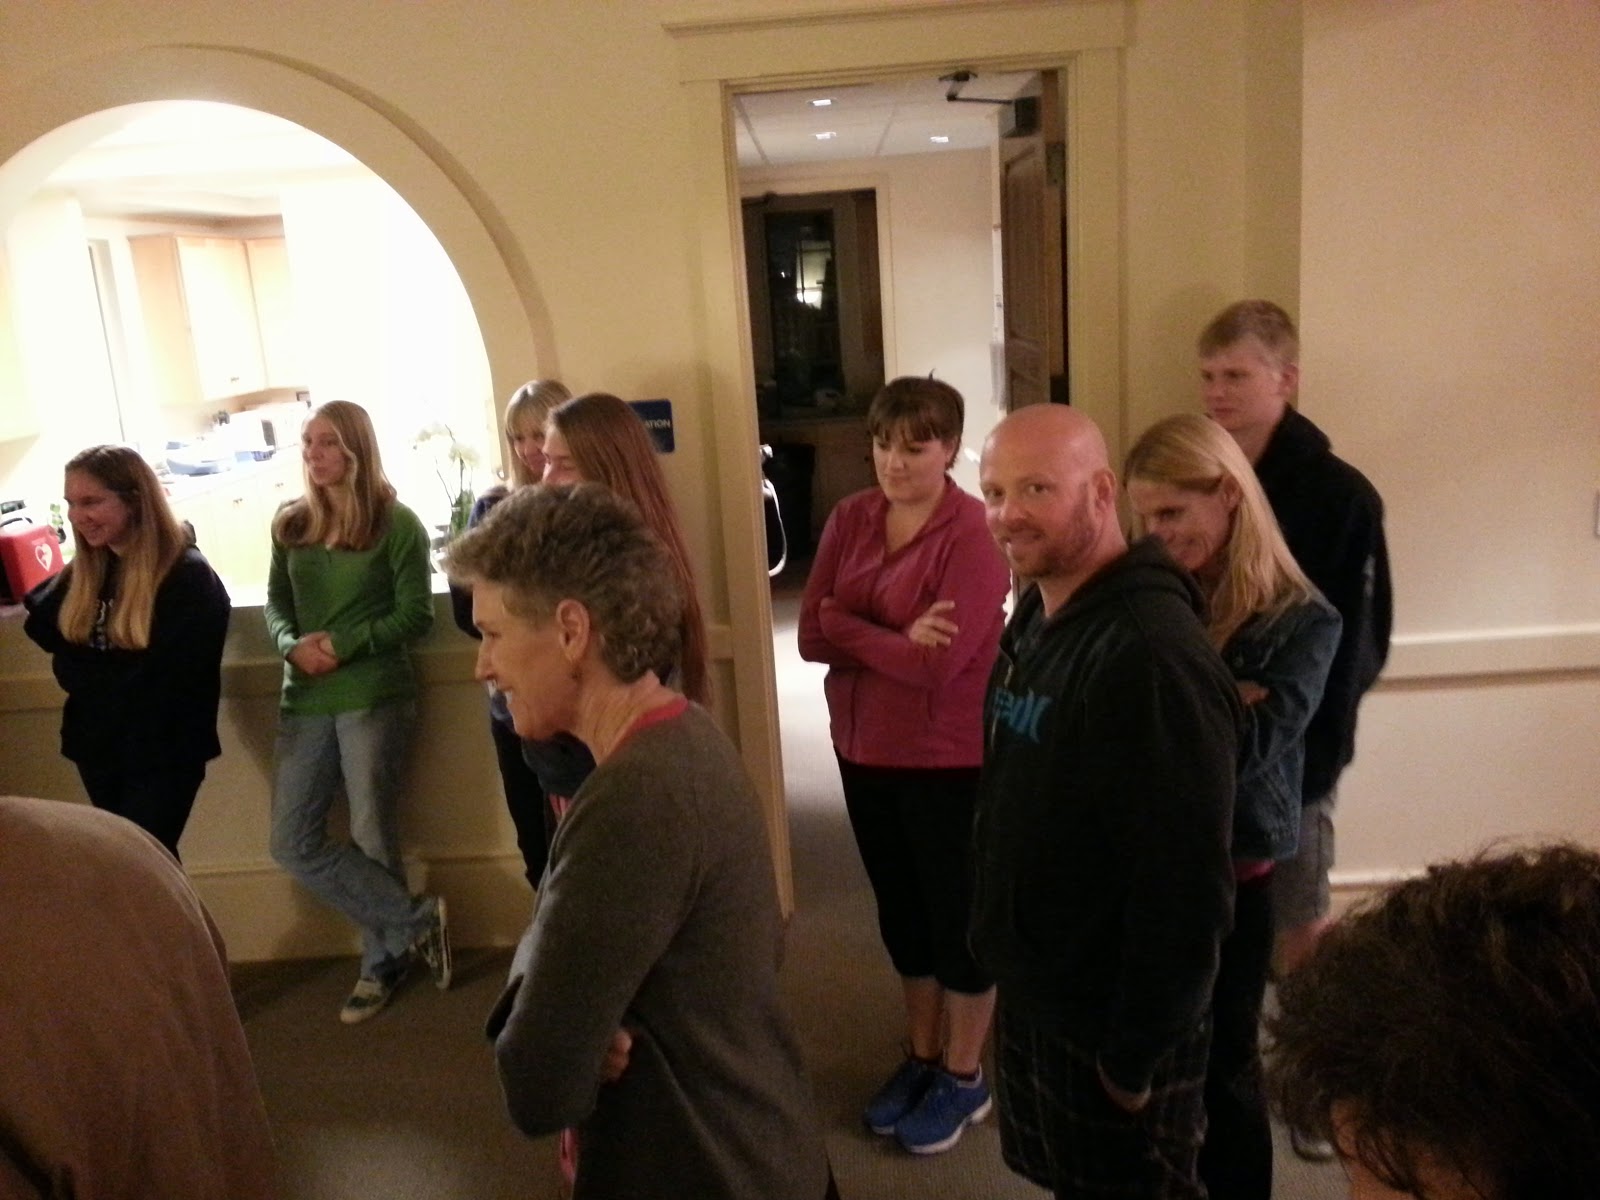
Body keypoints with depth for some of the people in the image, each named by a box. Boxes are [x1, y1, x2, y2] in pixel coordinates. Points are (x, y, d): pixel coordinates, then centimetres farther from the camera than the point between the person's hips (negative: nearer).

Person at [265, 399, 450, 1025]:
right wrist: (292, 644, -10)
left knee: (372, 838, 5)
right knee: (292, 843, 2)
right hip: (304, 701, 5)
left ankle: (383, 961, 25)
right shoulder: (290, 523, 8)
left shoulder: (397, 523, -6)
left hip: (374, 698, -5)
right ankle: (416, 920, 14)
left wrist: (346, 644, -18)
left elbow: (417, 614, -8)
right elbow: (276, 603, 11)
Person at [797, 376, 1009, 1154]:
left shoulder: (973, 534, -17)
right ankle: (921, 1056, 40)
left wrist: (849, 625, -14)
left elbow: (937, 663, -25)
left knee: (958, 912, 11)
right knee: (899, 908, 20)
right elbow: (811, 634, -5)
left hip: (948, 759, -6)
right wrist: (895, 637, -19)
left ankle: (964, 1077, 31)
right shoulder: (850, 518, 1)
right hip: (863, 750, 6)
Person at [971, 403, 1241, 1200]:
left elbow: (1184, 887, -27)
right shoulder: (1037, 613, 2)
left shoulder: (1151, 654, -29)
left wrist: (1138, 1053, -18)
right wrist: (1011, 961, 14)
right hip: (1034, 989, 8)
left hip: (1112, 1021, -8)